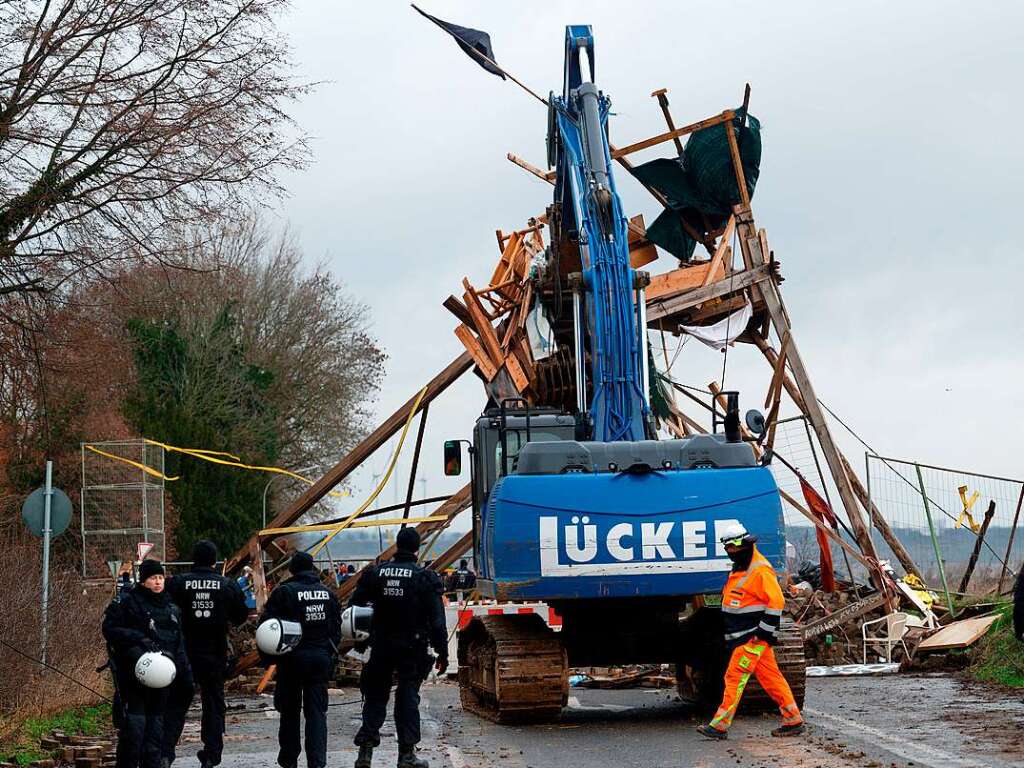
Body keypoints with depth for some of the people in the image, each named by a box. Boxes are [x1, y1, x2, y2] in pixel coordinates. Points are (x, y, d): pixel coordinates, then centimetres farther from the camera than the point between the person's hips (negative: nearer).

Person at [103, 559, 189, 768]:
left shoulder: (172, 608, 18)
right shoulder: (127, 602, -1)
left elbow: (179, 645, 22)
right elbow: (110, 629, -9)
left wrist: (186, 673, 14)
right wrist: (139, 639, -19)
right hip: (133, 671, -6)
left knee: (156, 723, 8)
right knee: (134, 723, -11)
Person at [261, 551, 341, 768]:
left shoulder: (284, 592, -9)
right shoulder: (327, 593, 6)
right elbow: (336, 627, 11)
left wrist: (268, 656, -2)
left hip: (292, 658, -3)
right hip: (321, 658, 3)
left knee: (290, 710, 11)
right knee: (317, 711, 4)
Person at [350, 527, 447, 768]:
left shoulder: (375, 574, 0)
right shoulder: (425, 578, -9)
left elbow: (354, 608, 4)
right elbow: (437, 621, -9)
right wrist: (442, 653, -4)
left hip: (381, 646, 2)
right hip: (413, 647, -2)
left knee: (375, 697, 11)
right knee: (408, 698, 5)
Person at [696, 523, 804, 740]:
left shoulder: (760, 570, -15)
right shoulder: (740, 568, 17)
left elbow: (776, 601, -19)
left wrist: (765, 631, -20)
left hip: (754, 636, -10)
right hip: (743, 635, 10)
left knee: (735, 676, -10)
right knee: (771, 677, 10)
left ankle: (720, 725, -8)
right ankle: (793, 720, 14)